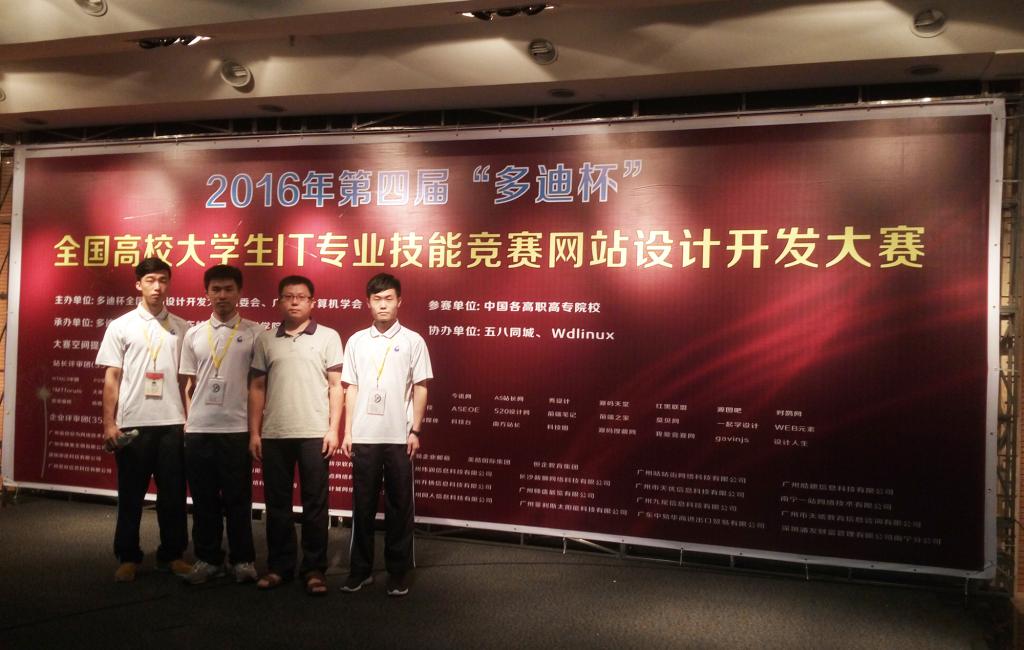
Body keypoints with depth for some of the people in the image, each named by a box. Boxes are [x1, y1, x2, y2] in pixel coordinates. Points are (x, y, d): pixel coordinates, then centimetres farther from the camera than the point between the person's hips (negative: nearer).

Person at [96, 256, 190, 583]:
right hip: (133, 423, -1)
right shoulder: (121, 326, 3)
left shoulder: (182, 328, 7)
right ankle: (128, 557, 19)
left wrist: (191, 418, 3)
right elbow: (111, 377, 2)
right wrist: (109, 423, -4)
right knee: (131, 495, 7)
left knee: (173, 494, 7)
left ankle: (171, 555, 19)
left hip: (173, 423, 1)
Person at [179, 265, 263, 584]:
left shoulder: (254, 333, 1)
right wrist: (187, 421, 8)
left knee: (237, 499, 4)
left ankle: (243, 560, 14)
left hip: (237, 429, -3)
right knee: (203, 499, 9)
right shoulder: (193, 334, 10)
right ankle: (207, 558, 20)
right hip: (198, 430, 3)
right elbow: (189, 384, 14)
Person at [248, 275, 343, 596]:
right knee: (277, 503, 9)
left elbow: (336, 386, 1)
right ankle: (279, 566, 20)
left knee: (315, 503, 3)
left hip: (314, 434, -2)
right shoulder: (265, 340, 10)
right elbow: (257, 388, 10)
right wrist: (254, 432, 4)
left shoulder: (328, 337, 3)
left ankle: (314, 569, 12)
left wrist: (333, 429, -6)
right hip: (274, 434, 3)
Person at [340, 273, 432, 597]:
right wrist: (347, 431, 4)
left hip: (399, 436, -2)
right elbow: (351, 389, 9)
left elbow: (420, 388, 2)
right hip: (364, 436, 2)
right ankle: (360, 569, 19)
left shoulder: (413, 340, 1)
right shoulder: (357, 340, 7)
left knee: (399, 506, 5)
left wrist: (415, 430, -4)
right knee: (362, 504, 7)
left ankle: (398, 572, 15)